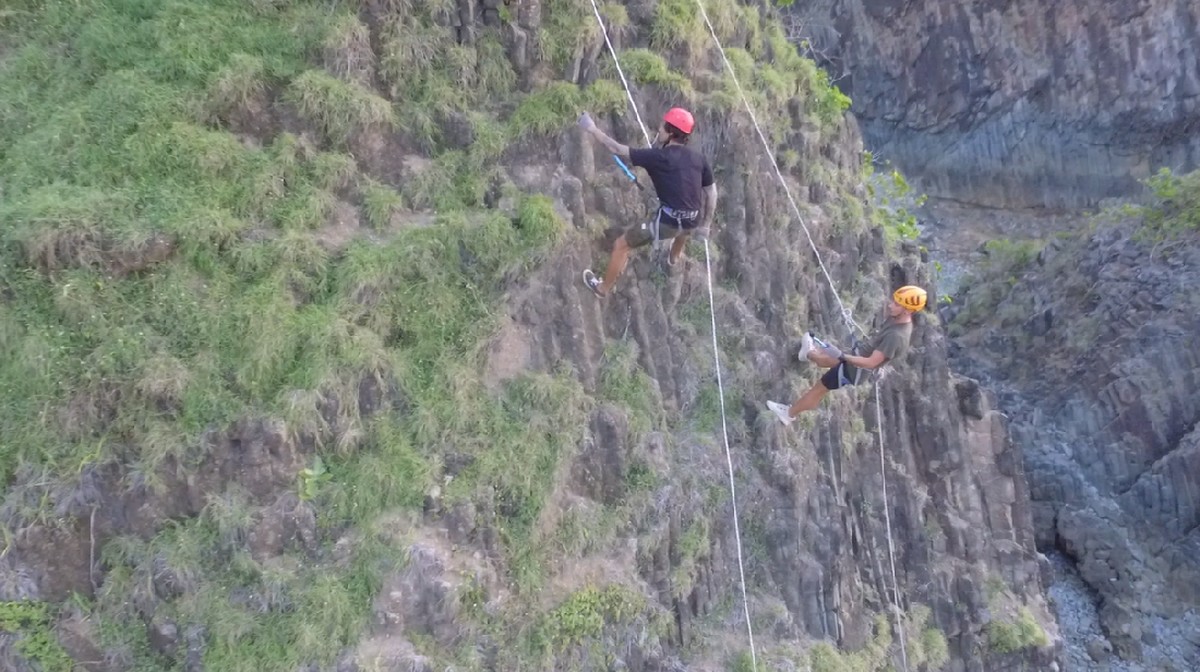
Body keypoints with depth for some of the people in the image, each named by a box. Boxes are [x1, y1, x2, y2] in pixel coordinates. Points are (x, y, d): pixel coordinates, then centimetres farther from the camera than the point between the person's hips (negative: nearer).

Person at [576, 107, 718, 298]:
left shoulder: (658, 157, -13)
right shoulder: (698, 158, 2)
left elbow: (618, 150, -9)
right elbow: (712, 193, 9)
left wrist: (592, 129, 1)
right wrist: (706, 223, 21)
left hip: (669, 222, -6)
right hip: (693, 220, 6)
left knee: (621, 245, 14)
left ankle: (603, 288, 30)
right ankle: (674, 257, 72)